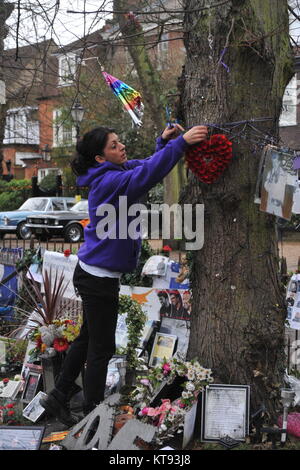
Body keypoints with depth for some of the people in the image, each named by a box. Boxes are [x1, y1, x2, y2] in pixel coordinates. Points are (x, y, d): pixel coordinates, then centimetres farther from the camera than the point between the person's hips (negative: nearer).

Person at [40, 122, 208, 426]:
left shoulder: (115, 172, 7)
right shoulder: (109, 181, -20)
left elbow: (146, 166, 17)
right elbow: (148, 173, -35)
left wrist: (163, 142, 0)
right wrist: (180, 142, -36)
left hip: (94, 273, 10)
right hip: (99, 277, -10)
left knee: (88, 339, 21)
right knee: (101, 347, 3)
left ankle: (58, 398, 32)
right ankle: (93, 415, 16)